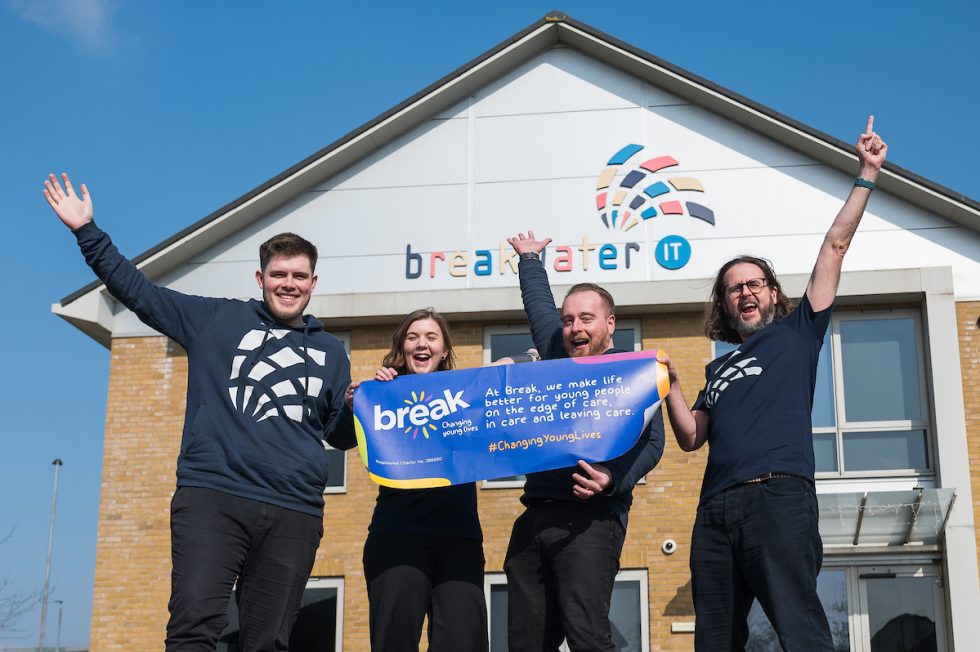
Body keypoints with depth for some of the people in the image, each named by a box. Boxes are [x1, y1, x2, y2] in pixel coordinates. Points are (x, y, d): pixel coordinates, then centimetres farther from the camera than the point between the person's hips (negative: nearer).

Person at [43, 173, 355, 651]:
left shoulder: (330, 352, 20)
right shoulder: (218, 319, 12)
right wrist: (87, 232, 10)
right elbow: (139, 292, 13)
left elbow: (340, 432, 24)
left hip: (293, 516, 3)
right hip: (212, 497, -2)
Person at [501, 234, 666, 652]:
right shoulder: (559, 359, 21)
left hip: (590, 518, -6)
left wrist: (614, 478, -24)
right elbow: (539, 307, 38)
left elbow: (650, 441, -6)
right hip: (535, 517, 6)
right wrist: (530, 260, 52)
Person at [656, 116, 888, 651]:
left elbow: (836, 245, 12)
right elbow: (690, 438, 21)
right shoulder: (719, 370, 29)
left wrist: (868, 174, 9)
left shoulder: (797, 334, 17)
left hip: (779, 495, -5)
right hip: (717, 508, 5)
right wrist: (670, 385, 9)